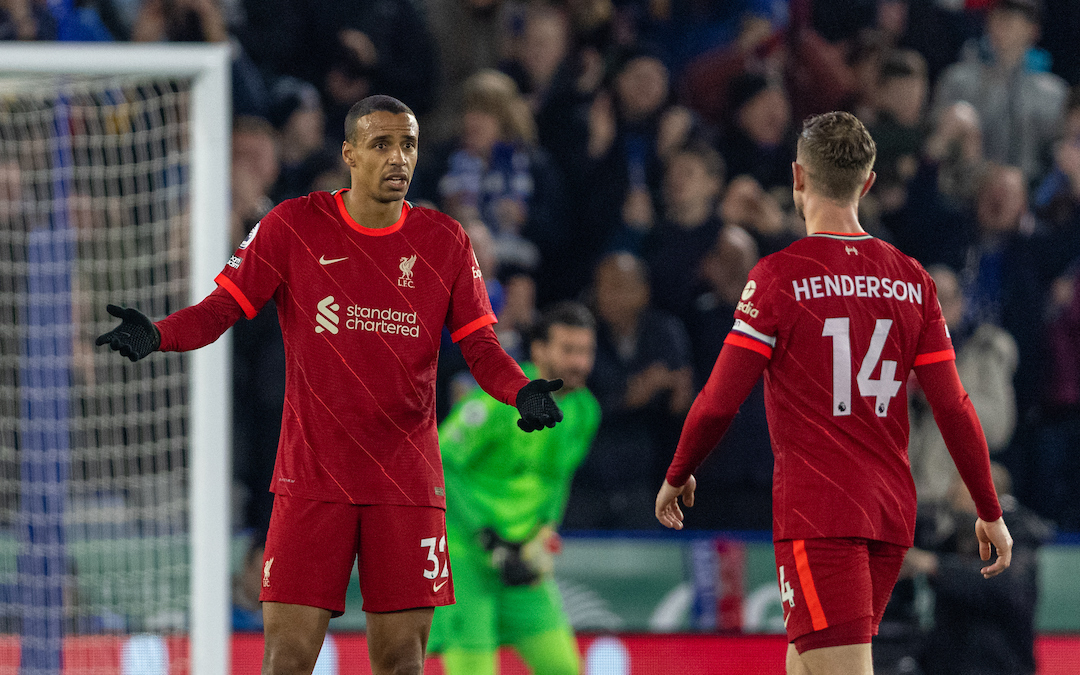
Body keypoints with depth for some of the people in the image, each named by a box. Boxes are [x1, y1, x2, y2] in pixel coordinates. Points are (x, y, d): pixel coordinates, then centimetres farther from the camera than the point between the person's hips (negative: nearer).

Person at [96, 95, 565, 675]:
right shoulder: (293, 226, -1)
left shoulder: (445, 242, 4)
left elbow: (479, 345, 6)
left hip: (407, 482, 1)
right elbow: (223, 307, 0)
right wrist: (157, 335, -19)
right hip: (311, 477, -1)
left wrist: (520, 391, -15)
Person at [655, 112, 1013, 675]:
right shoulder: (911, 281, 6)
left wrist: (678, 477, 9)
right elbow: (953, 408, 5)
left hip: (816, 512, -6)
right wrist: (990, 512, 14)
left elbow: (719, 402, -8)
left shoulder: (779, 276, -8)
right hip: (891, 511, 6)